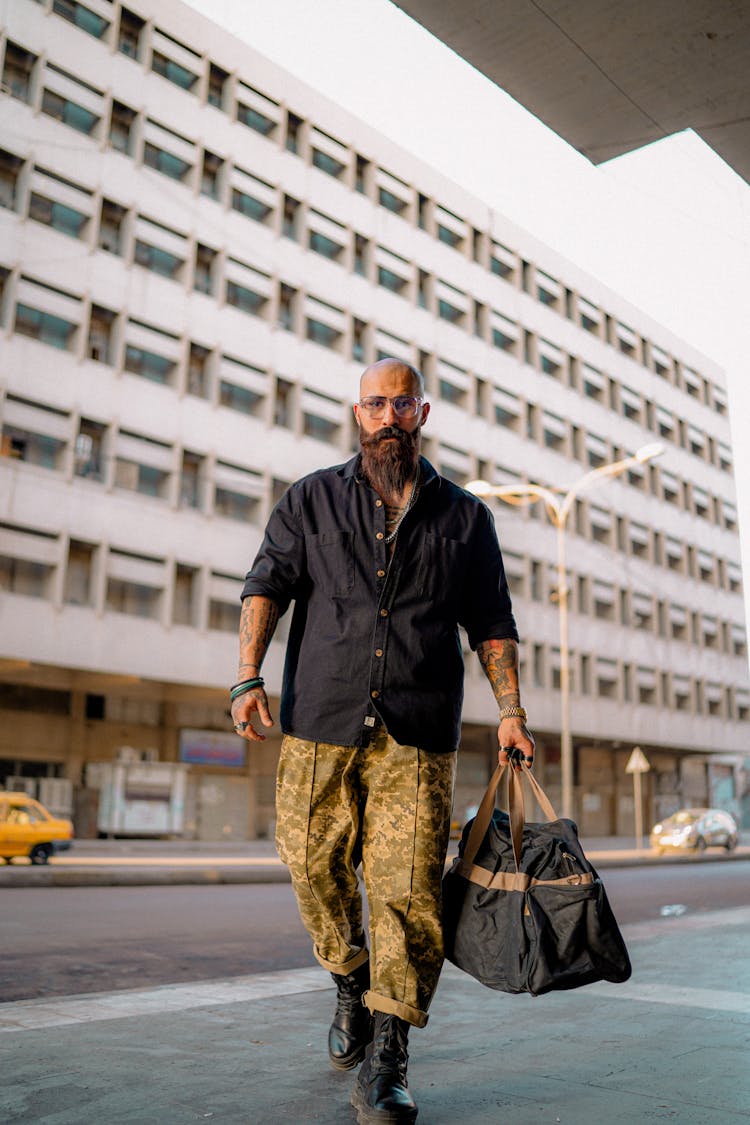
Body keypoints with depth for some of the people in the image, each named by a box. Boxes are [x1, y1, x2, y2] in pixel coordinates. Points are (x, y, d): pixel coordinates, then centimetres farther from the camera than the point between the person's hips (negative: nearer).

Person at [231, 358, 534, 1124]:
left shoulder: (463, 516, 12)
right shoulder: (312, 500, 12)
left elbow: (491, 624, 14)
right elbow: (267, 583, 3)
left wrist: (510, 712, 4)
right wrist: (249, 677, -10)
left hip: (417, 738, -1)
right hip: (320, 724, 1)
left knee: (408, 888, -7)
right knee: (316, 870, 6)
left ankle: (384, 1063, 4)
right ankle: (351, 985, 35)